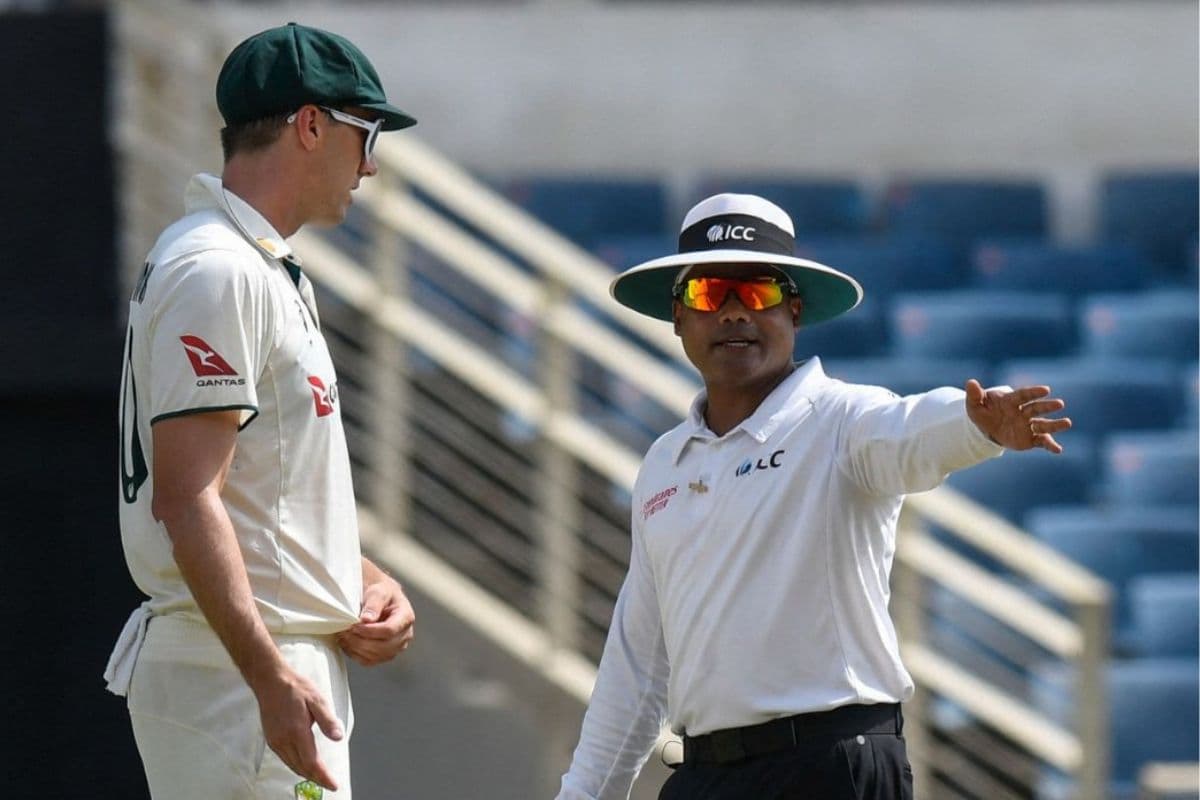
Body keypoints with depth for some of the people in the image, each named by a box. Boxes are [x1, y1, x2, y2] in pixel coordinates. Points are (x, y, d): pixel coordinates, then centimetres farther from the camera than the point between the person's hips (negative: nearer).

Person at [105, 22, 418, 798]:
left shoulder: (273, 270, 19)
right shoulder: (216, 271, -14)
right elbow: (186, 499, -23)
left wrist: (365, 578, 12)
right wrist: (271, 677, -29)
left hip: (290, 663, 11)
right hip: (234, 674, -11)